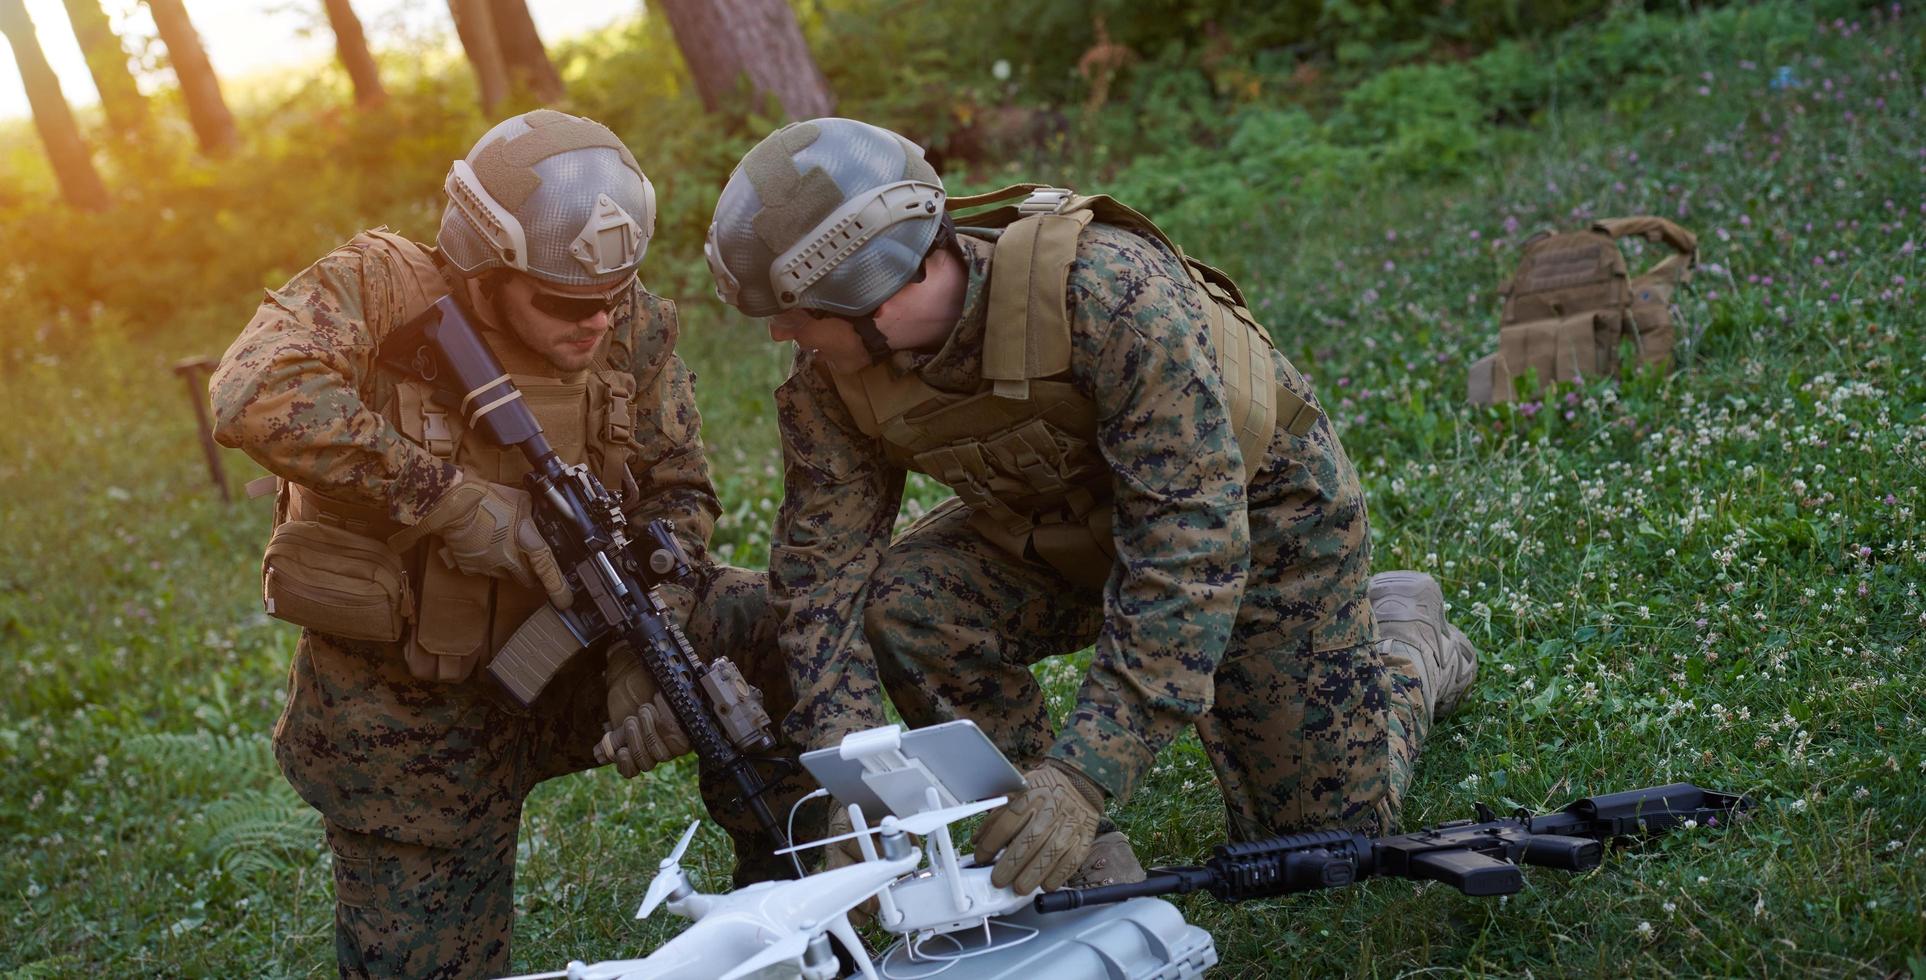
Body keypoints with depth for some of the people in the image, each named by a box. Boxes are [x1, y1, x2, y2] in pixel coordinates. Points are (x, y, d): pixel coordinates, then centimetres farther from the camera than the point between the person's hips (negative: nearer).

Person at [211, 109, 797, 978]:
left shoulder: (633, 330, -8)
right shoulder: (385, 287, -20)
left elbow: (676, 493, -3)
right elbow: (254, 396, -37)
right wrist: (459, 505, -36)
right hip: (411, 715, -3)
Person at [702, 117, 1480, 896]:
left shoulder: (1107, 289, -40)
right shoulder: (828, 384, -20)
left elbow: (1189, 543, -42)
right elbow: (823, 569, -18)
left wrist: (1086, 774, -47)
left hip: (1256, 507, -4)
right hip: (1065, 523, 5)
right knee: (901, 605, -26)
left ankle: (1405, 637, 31)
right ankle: (1071, 860, -6)